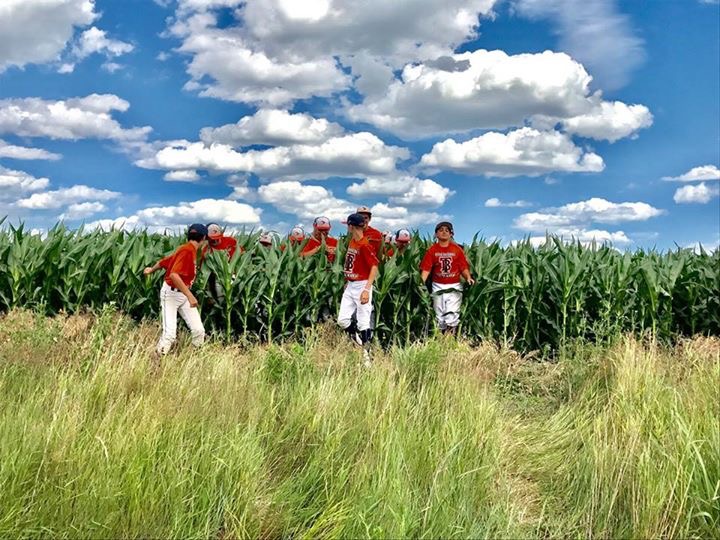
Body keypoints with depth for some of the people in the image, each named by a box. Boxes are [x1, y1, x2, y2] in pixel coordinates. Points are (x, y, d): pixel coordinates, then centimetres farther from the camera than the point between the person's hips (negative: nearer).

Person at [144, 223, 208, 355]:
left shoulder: (189, 249, 6)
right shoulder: (187, 250, -21)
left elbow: (163, 262, 17)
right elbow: (174, 275, -32)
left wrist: (151, 270, 36)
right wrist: (190, 295, -35)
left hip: (184, 294, 9)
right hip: (171, 294, -9)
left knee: (199, 330, -1)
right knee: (170, 334, -11)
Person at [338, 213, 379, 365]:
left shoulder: (364, 245, -17)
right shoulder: (351, 242, 10)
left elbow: (374, 267, -22)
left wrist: (366, 289, -28)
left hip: (362, 286, -9)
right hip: (350, 286, 9)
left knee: (363, 323, -3)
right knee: (342, 320, 5)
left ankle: (366, 355, 8)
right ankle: (361, 342, 22)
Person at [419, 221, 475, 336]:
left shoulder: (457, 249, -1)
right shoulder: (432, 250, 0)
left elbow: (464, 267, -1)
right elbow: (426, 269, -6)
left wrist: (468, 278, -19)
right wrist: (421, 282, -19)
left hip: (454, 287, -1)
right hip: (438, 287, 2)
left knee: (452, 313, -9)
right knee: (439, 315, 10)